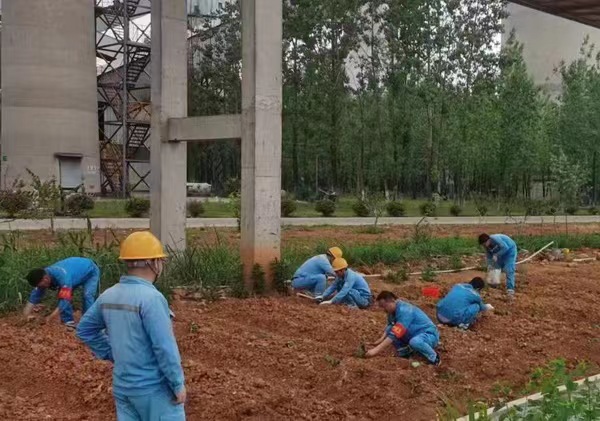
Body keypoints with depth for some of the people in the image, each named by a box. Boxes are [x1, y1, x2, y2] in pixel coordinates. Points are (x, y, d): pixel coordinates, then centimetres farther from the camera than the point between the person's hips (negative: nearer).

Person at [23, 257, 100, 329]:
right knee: (62, 296, -8)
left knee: (87, 296, -25)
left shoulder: (63, 277, -44)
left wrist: (49, 318, -50)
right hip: (76, 271, 8)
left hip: (90, 271, -7)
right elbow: (33, 298, -17)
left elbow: (65, 300, -46)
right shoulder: (42, 276, -20)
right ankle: (69, 322, -3)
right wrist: (25, 317, -26)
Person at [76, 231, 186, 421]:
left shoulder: (109, 295, 1)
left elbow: (85, 329, 14)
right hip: (153, 387, -7)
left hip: (122, 385, 7)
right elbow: (165, 347, -22)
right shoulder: (151, 297, -22)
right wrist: (178, 384, -13)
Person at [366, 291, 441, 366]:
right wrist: (380, 340, -7)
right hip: (415, 335, 8)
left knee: (415, 342, -41)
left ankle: (434, 358, -14)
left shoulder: (404, 311, -27)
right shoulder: (393, 311, 2)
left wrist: (376, 350, -36)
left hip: (429, 335, -8)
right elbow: (389, 327, 13)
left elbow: (395, 334, -34)